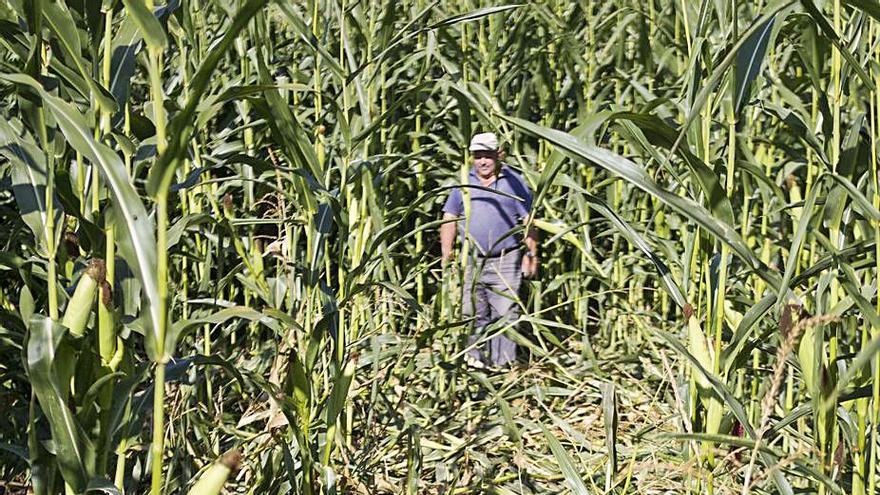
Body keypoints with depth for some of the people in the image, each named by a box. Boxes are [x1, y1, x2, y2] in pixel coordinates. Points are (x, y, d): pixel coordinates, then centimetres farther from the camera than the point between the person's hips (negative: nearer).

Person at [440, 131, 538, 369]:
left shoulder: (513, 182, 5)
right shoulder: (463, 183, 11)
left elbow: (528, 220, 5)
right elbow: (449, 219, 12)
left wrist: (531, 254, 0)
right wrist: (446, 253, 4)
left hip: (506, 262, -2)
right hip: (472, 260, 3)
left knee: (506, 313, -6)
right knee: (473, 313, 4)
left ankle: (503, 361, -4)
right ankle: (475, 357, 13)